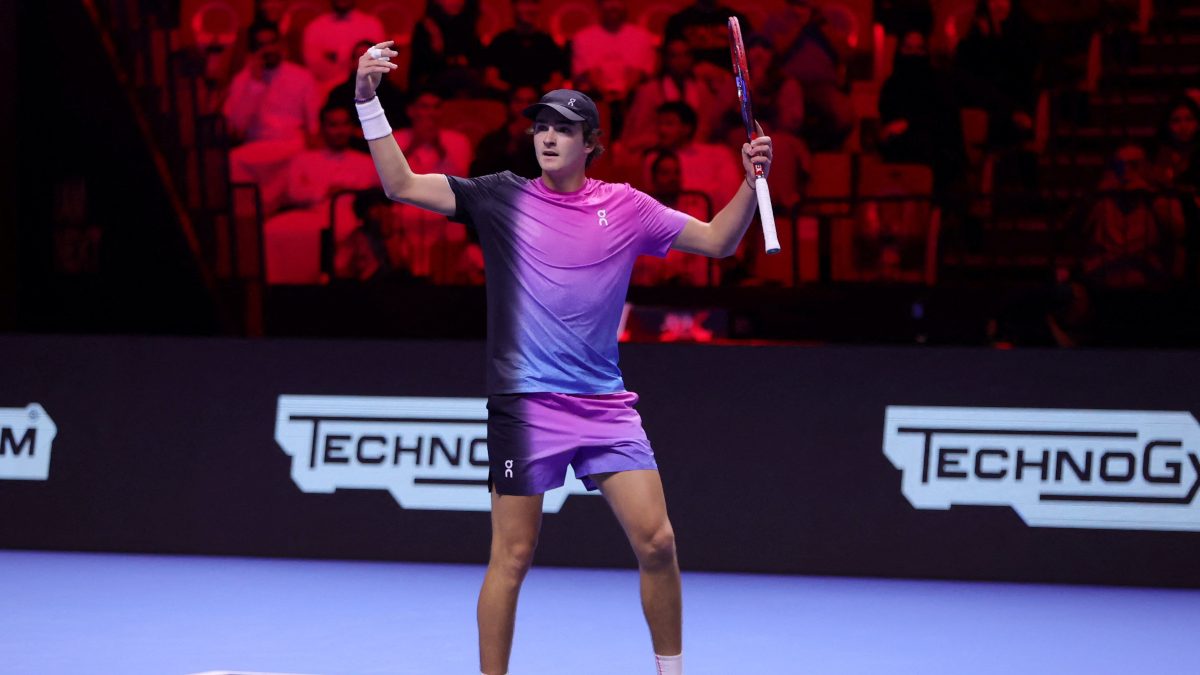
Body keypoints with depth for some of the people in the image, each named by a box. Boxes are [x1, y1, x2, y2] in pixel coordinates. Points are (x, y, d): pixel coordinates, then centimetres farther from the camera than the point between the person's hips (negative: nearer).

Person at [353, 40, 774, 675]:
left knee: (656, 540, -3)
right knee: (512, 556, -1)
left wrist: (751, 182, -3)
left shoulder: (626, 207, 7)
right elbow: (402, 185, 0)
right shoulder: (502, 198, 3)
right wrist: (369, 100, -8)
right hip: (524, 402, -2)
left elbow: (717, 240, 12)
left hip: (605, 403, 2)